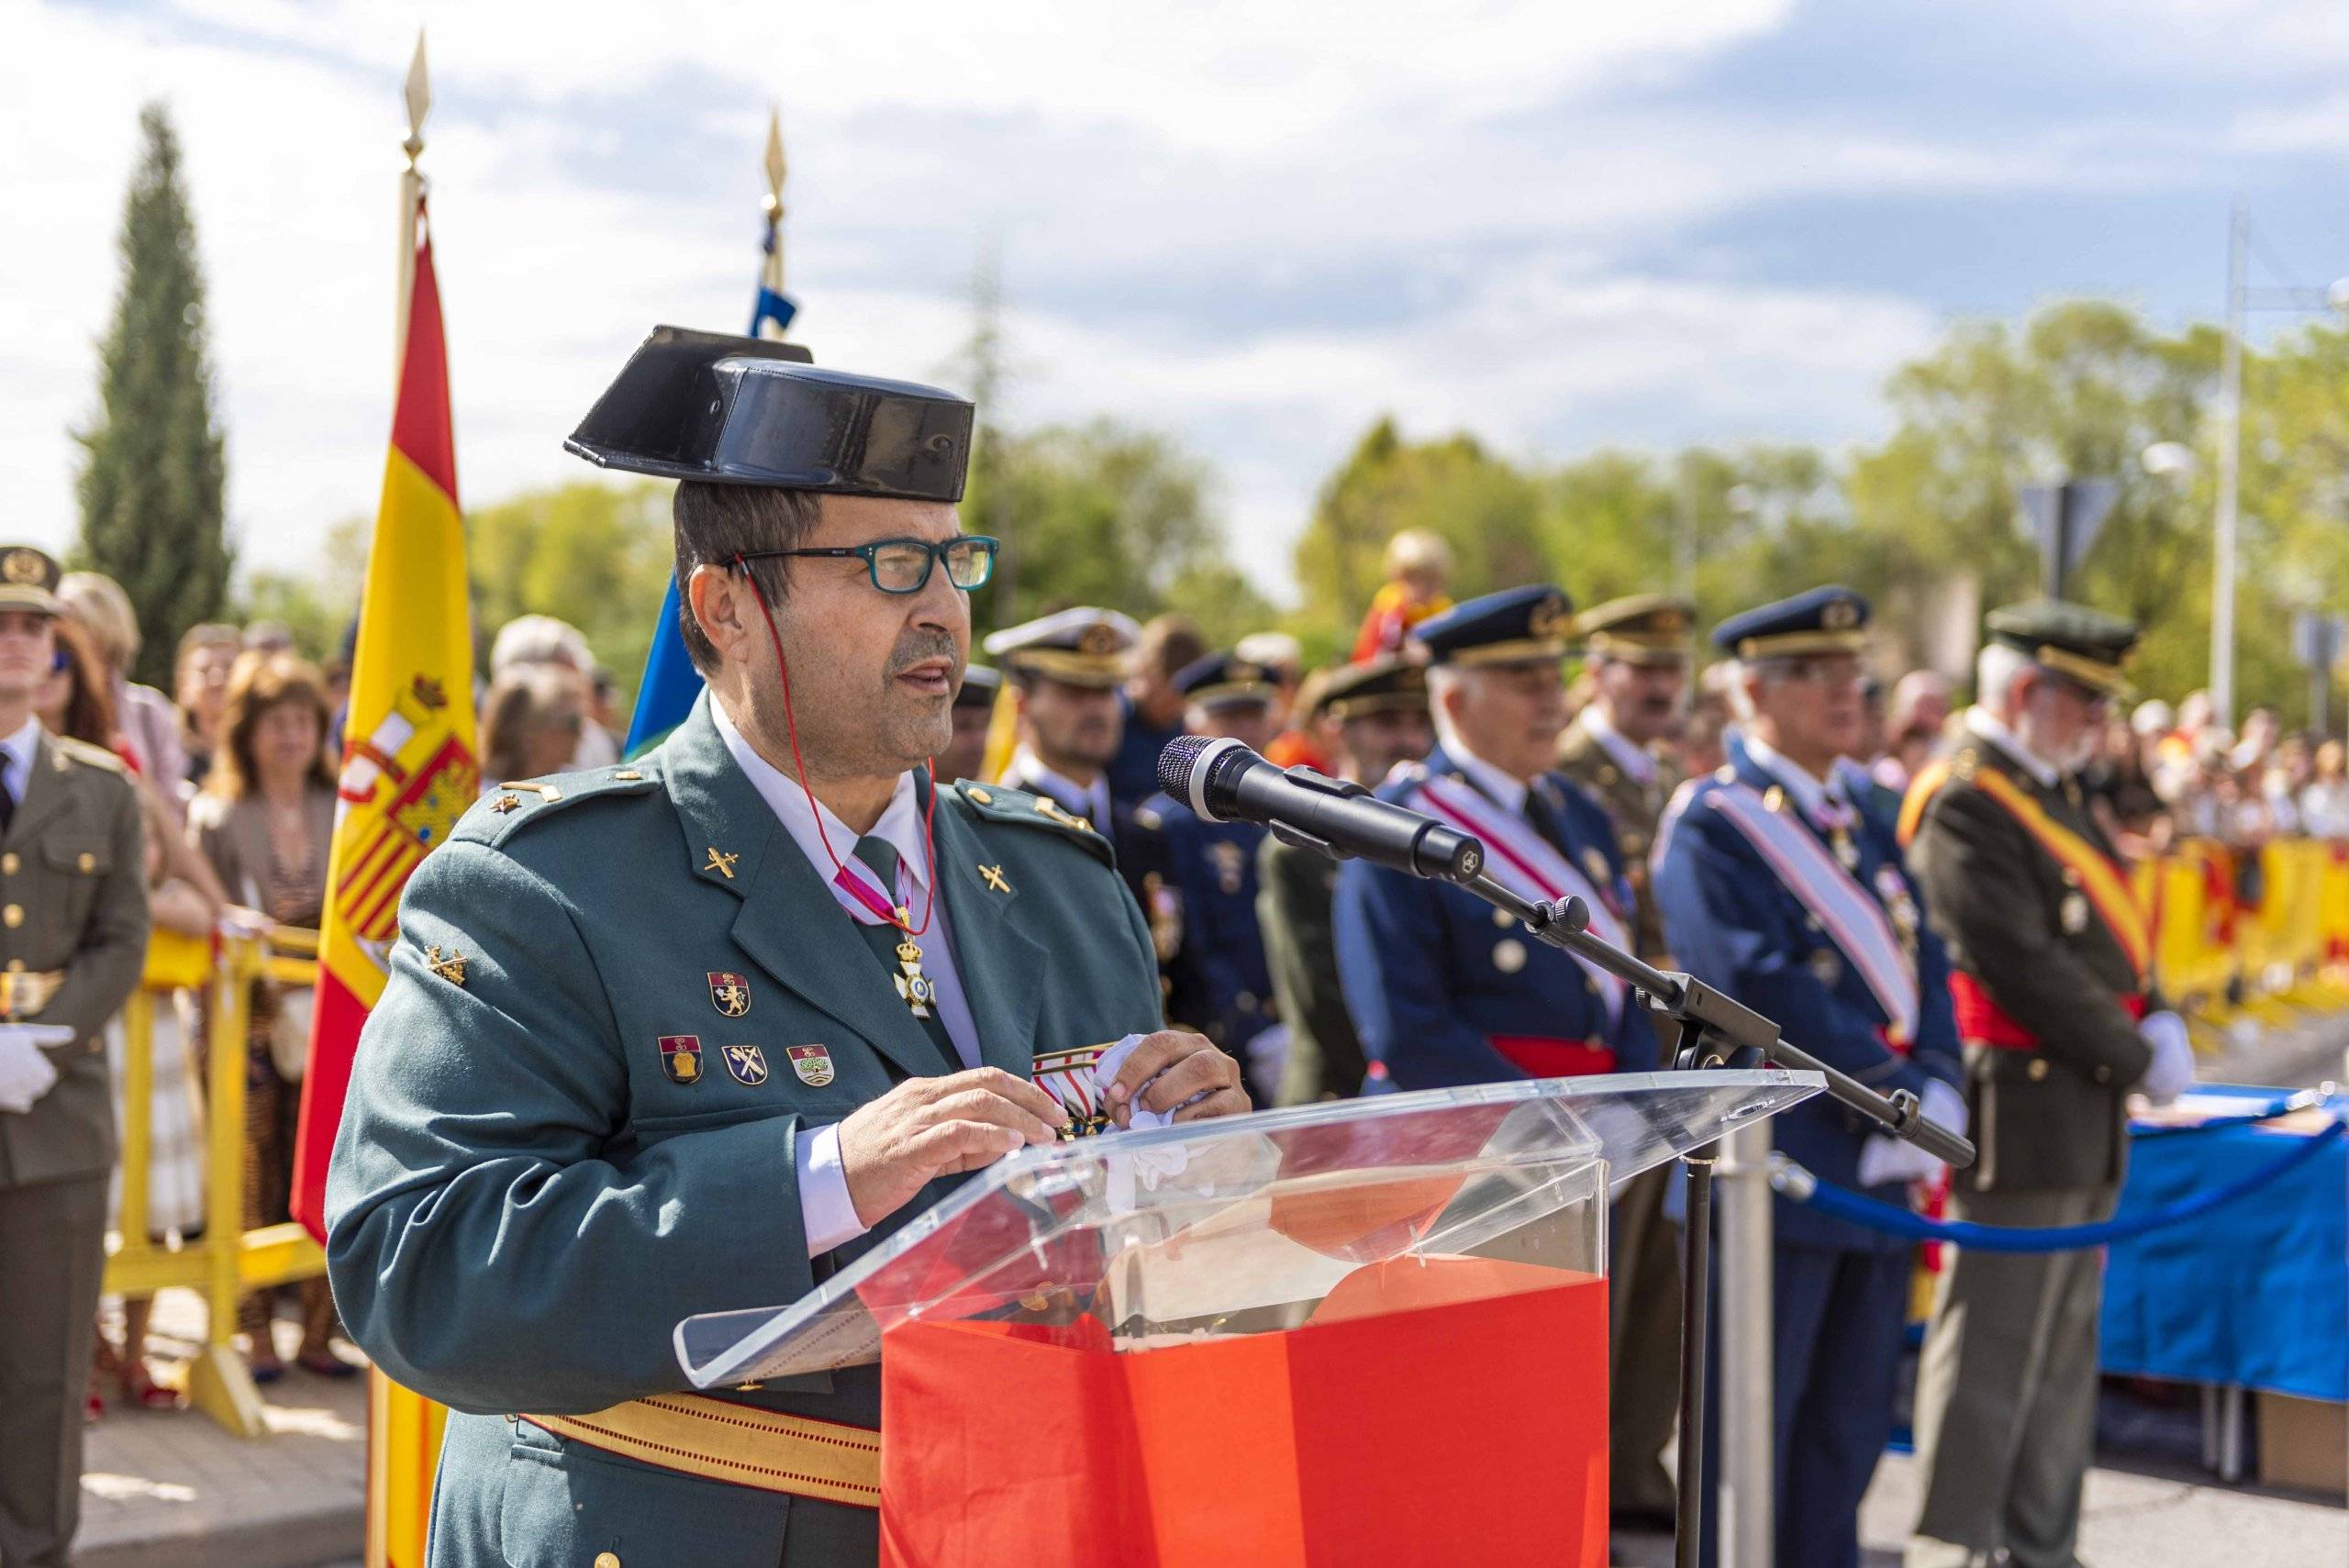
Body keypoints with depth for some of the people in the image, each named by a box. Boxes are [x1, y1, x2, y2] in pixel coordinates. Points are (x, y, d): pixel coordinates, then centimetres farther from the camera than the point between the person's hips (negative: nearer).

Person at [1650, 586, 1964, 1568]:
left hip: (1878, 1172, 8)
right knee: (1751, 1438, 0)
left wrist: (1936, 1093, -7)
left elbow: (1922, 966, 11)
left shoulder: (1866, 818, 16)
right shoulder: (1710, 823, -9)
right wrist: (1900, 1096, -18)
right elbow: (1767, 988, -19)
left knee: (1850, 1434, 13)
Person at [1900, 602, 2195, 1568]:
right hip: (2021, 1108, -10)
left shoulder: (2056, 792, 17)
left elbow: (2112, 934, 17)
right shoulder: (1963, 802, -14)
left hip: (2086, 1114, 10)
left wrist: (2156, 1021, -1)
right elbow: (2021, 961, -20)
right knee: (1991, 1348, -4)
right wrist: (2136, 1059, -13)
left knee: (2064, 1348, 14)